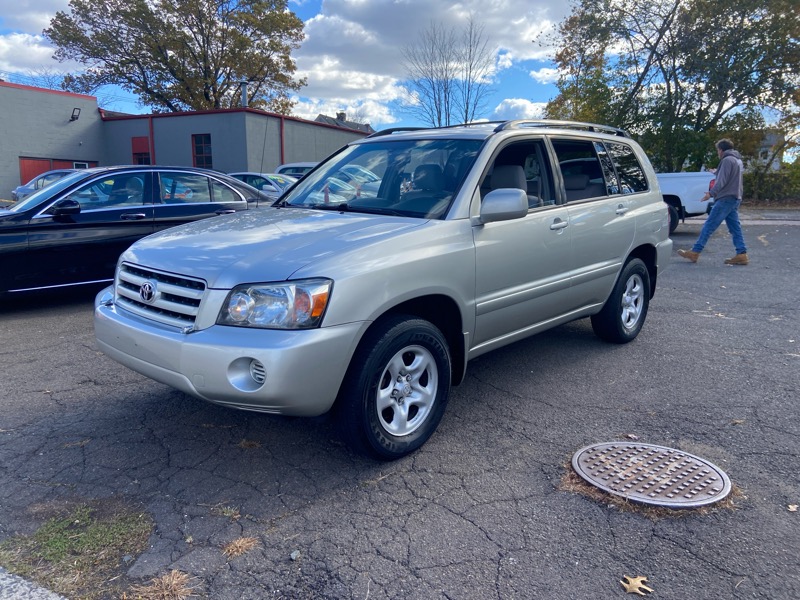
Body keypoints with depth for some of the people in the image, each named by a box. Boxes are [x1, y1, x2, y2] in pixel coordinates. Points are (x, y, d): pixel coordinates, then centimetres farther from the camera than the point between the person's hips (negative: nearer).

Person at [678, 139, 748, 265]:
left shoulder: (727, 160, -10)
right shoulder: (737, 160, 21)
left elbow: (722, 180, -17)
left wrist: (711, 193, -17)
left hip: (726, 199, -10)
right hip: (735, 198, 10)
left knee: (709, 225, -9)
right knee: (735, 227, 7)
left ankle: (695, 252, -9)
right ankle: (741, 254, 4)